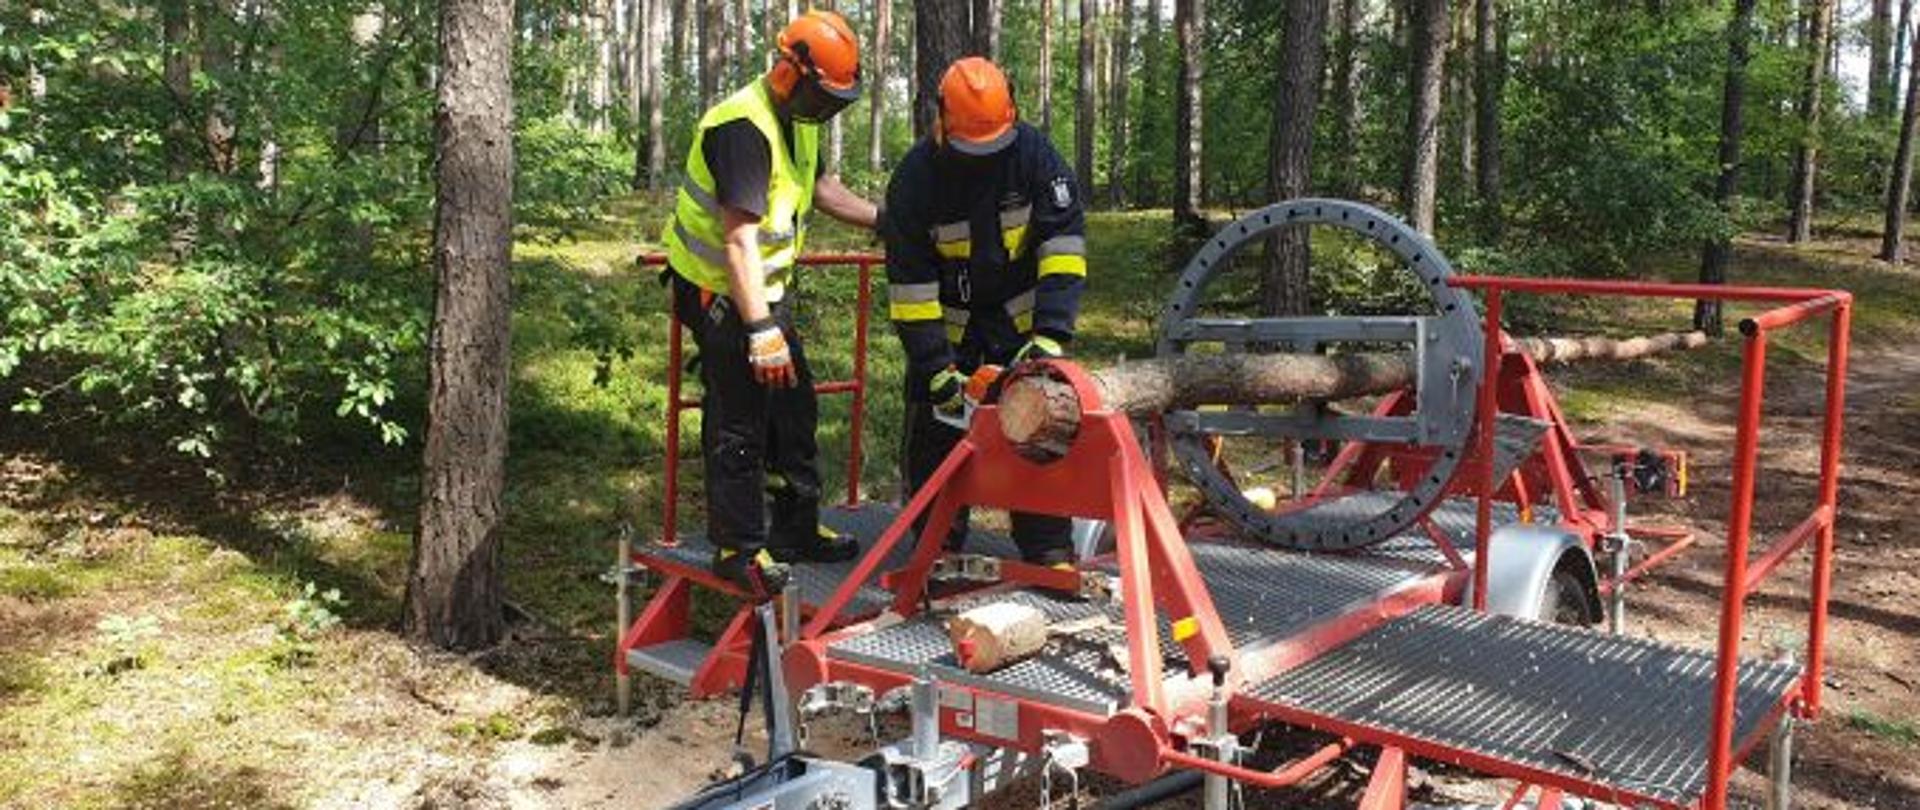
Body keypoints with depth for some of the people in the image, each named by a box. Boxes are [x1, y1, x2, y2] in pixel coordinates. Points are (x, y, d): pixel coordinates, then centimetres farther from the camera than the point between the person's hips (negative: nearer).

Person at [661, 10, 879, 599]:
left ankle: (797, 529, 26)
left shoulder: (797, 120, 5)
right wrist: (761, 329, -37)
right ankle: (737, 549, 8)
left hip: (765, 289, 10)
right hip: (720, 295, -10)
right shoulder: (744, 129, -26)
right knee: (739, 423, -4)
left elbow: (819, 186, 25)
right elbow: (739, 237, -32)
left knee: (794, 410, 14)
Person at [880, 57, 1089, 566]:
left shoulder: (1033, 152, -18)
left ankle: (1049, 550, 3)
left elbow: (1063, 242, -20)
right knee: (934, 433, 1)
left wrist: (1050, 332, -29)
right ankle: (939, 548, 13)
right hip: (947, 318, 0)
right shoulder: (915, 177, -21)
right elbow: (909, 280, -18)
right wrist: (934, 366, -23)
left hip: (1019, 313, 0)